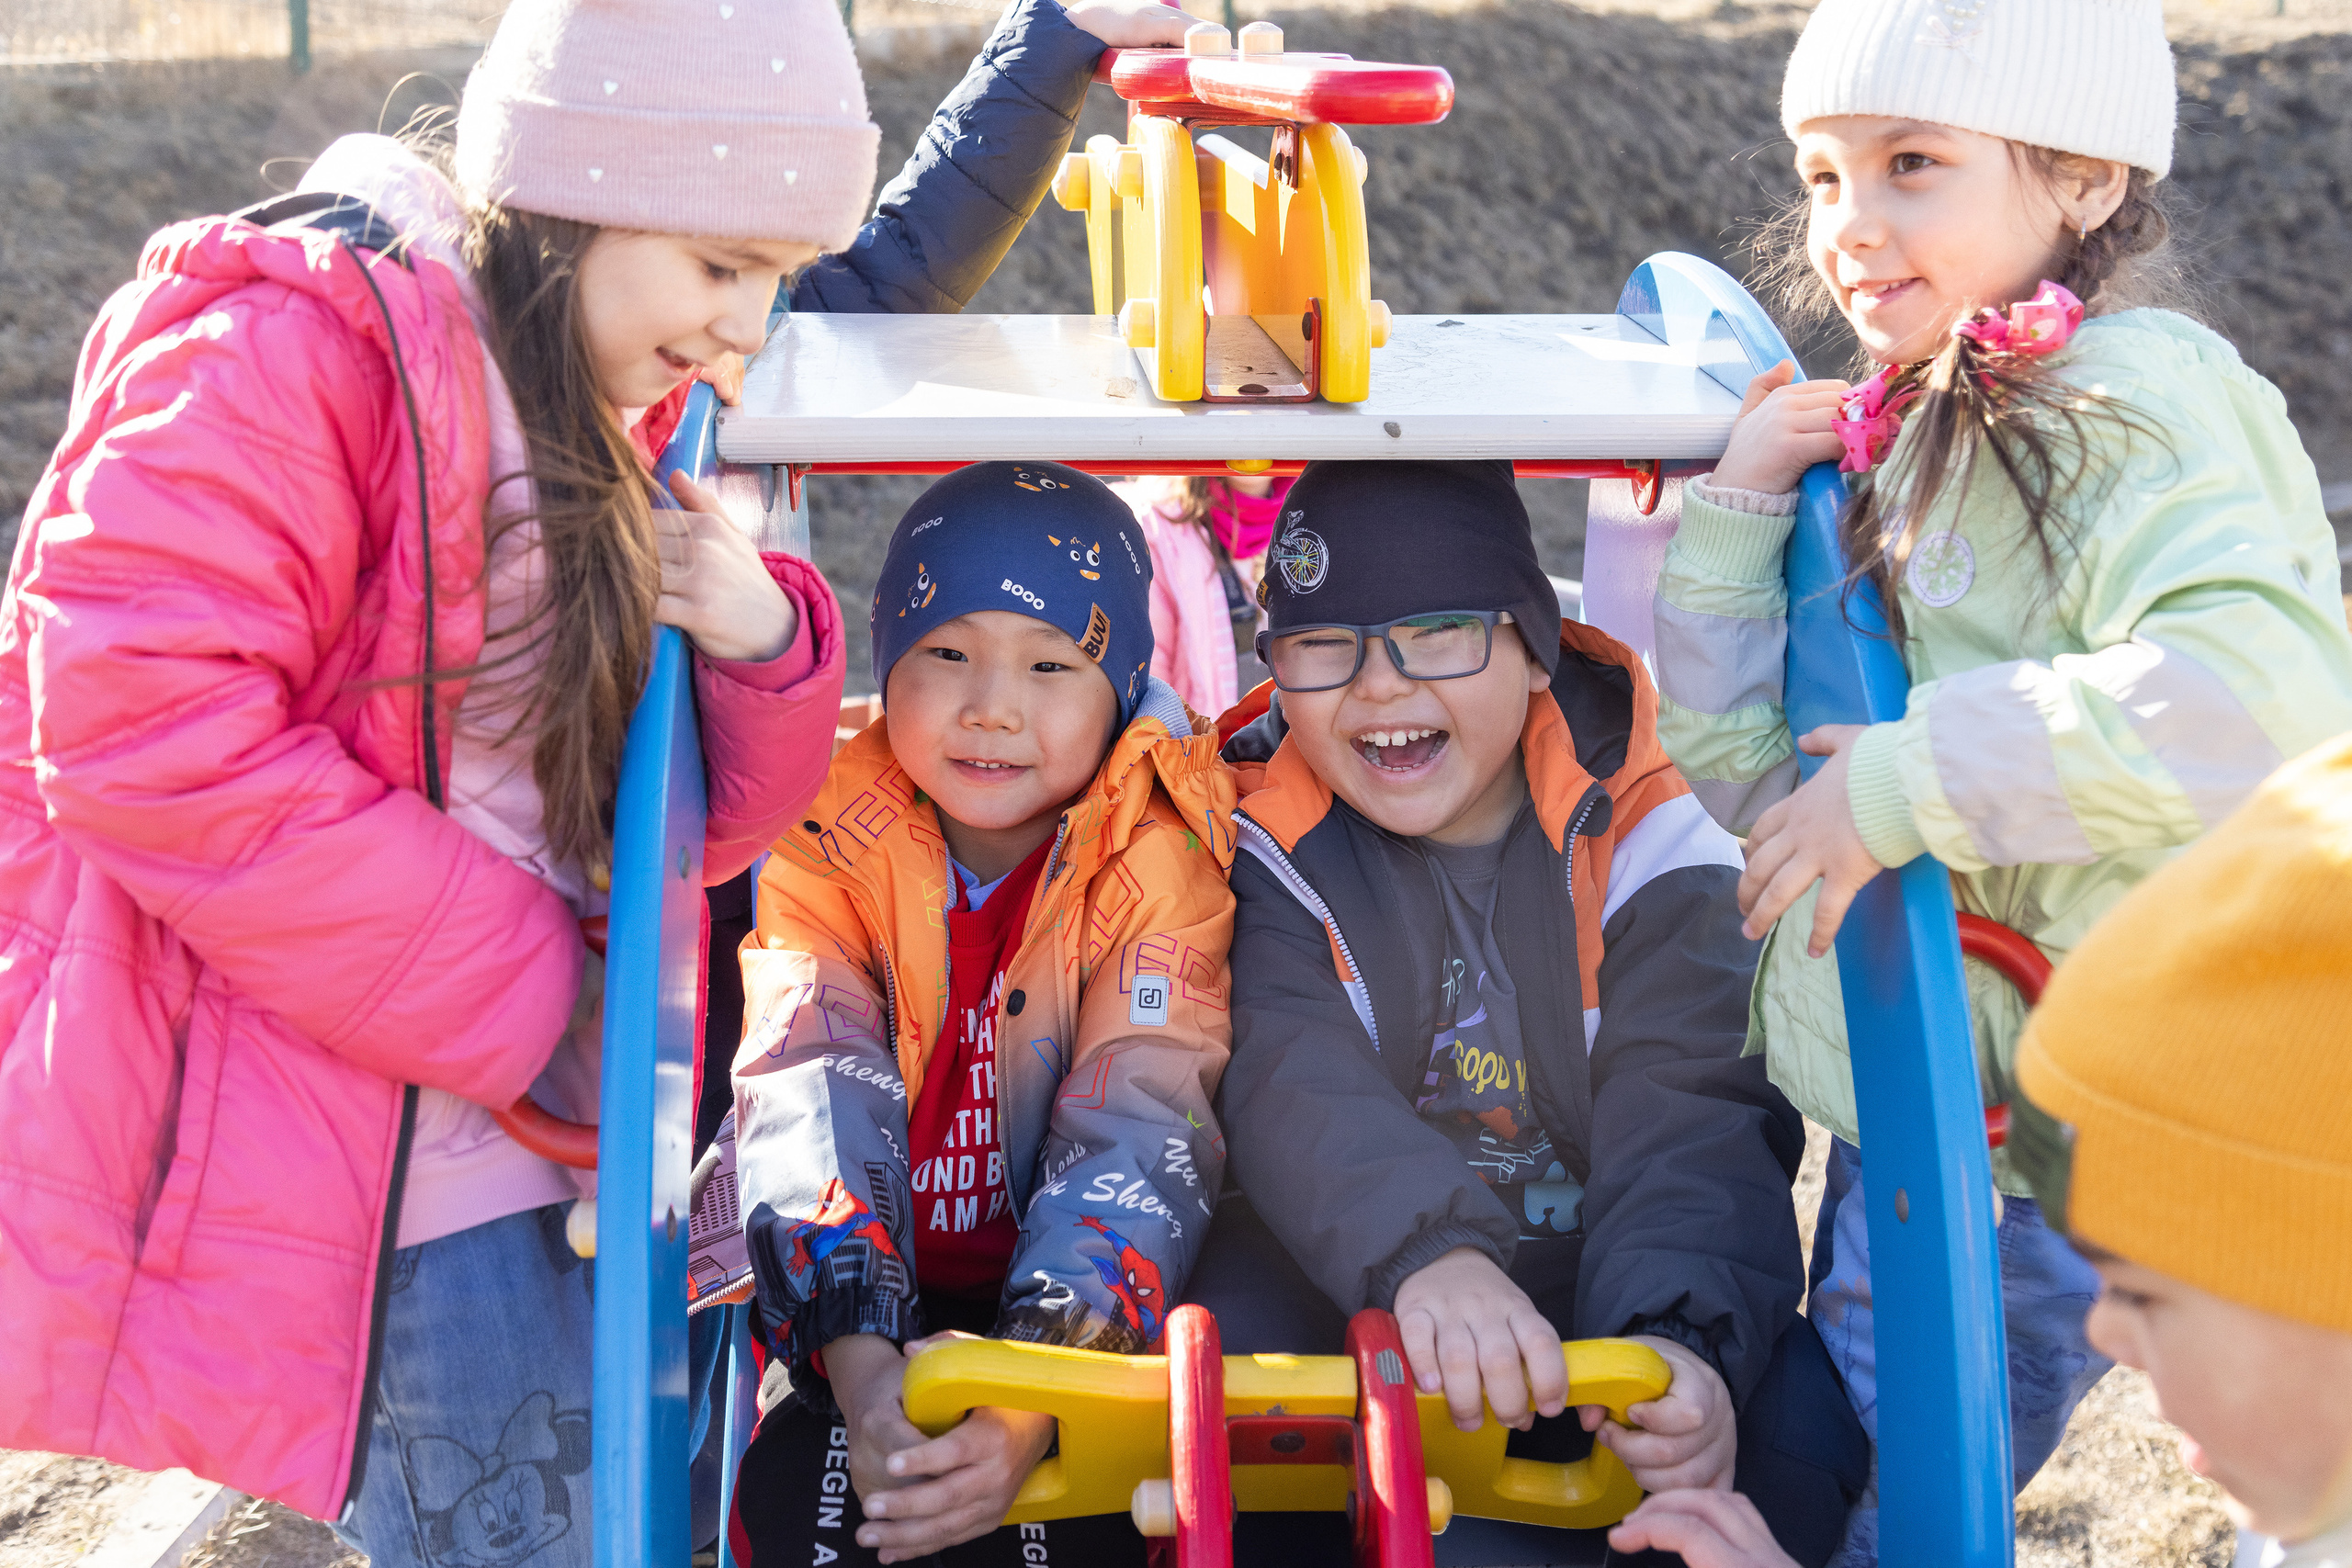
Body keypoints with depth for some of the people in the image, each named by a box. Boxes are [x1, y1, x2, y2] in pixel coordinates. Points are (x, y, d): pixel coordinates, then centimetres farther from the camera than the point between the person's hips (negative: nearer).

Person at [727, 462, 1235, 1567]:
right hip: (874, 1338, 1)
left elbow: (1140, 1131, -19)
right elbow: (812, 1102, -16)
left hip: (1075, 1328, -1)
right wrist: (862, 1368, -35)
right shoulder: (831, 850, -3)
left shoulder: (1158, 862, -7)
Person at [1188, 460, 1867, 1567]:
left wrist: (1676, 1333, -40)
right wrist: (1426, 1255, -48)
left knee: (1794, 1421, -26)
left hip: (1595, 1280, 1)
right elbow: (1293, 1085, -26)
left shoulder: (1642, 849, -6)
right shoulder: (1266, 853, -6)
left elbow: (1686, 1117, -18)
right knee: (1220, 1360, -31)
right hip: (1354, 1289, 0)